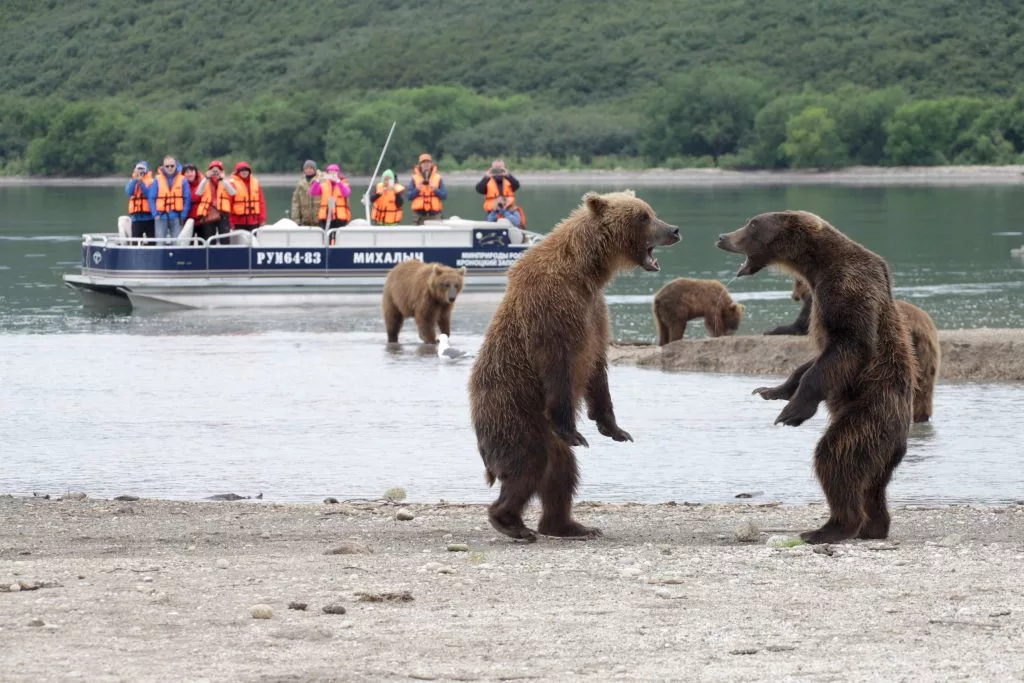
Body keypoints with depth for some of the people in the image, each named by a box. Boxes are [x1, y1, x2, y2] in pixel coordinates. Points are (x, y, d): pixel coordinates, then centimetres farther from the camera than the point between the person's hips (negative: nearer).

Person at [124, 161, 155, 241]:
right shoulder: (132, 181, 12)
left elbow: (150, 195, -12)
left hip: (149, 216, -2)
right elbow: (129, 192, -6)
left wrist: (141, 182, -17)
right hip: (136, 217, 2)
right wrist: (135, 180, -15)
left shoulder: (151, 182, 2)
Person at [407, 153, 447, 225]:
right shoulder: (415, 178, 8)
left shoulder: (438, 178, 8)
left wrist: (435, 190, -13)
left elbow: (444, 195, 3)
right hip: (420, 213, 0)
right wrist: (417, 190, -13)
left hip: (434, 213, 0)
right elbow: (409, 196, 3)